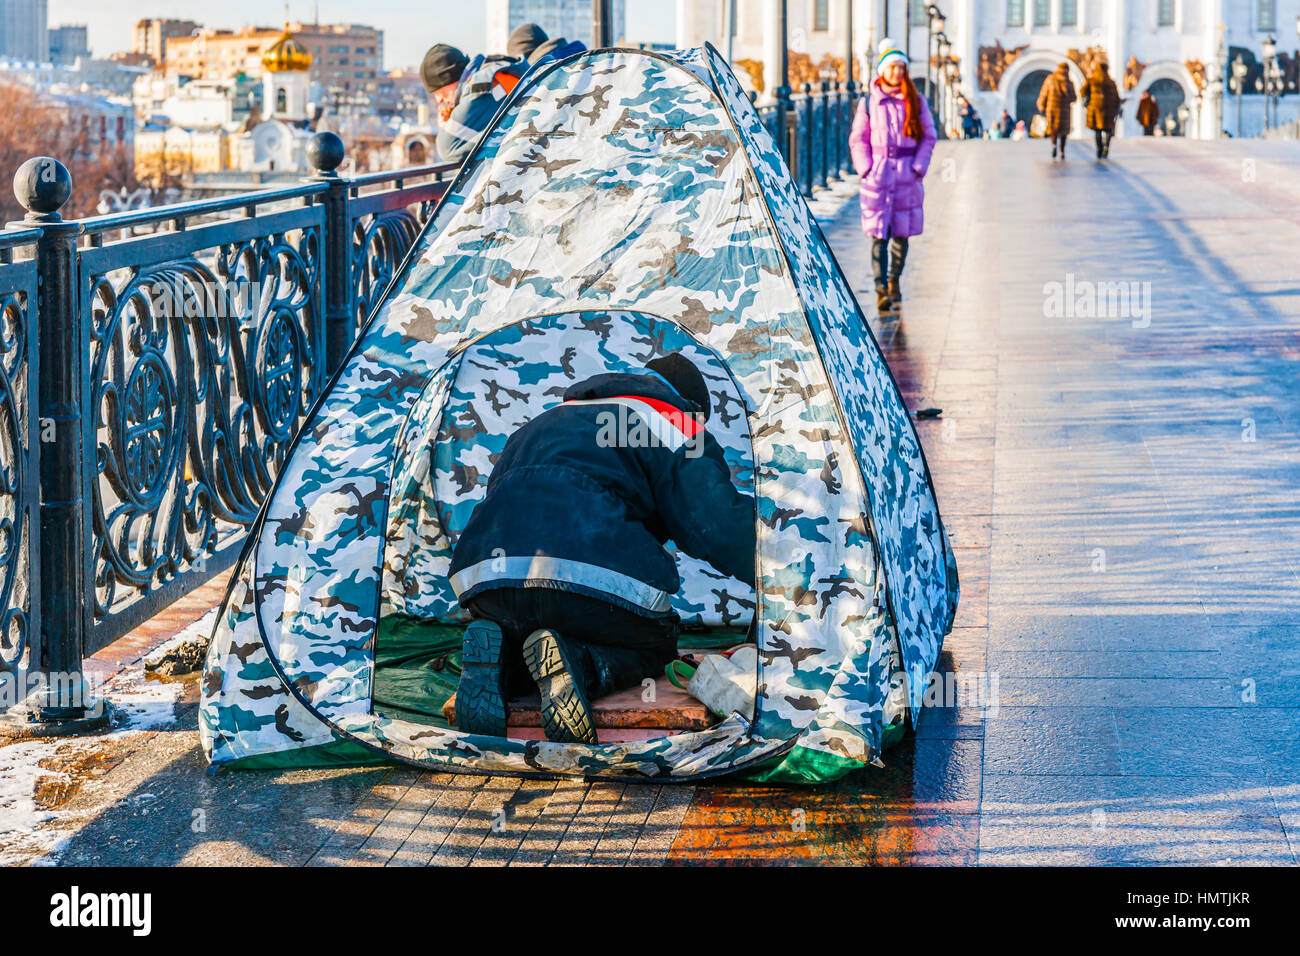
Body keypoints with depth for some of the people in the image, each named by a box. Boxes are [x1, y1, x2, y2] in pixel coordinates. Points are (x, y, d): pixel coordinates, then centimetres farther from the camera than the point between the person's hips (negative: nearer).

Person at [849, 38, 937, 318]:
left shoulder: (915, 101, 5)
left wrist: (918, 167, -3)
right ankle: (881, 288, -13)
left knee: (901, 233, 8)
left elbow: (928, 136, 8)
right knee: (879, 234, -9)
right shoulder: (868, 102, 2)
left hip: (907, 175, 2)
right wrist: (866, 169, -5)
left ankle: (894, 280, 26)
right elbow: (857, 139, 6)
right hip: (878, 174, -2)